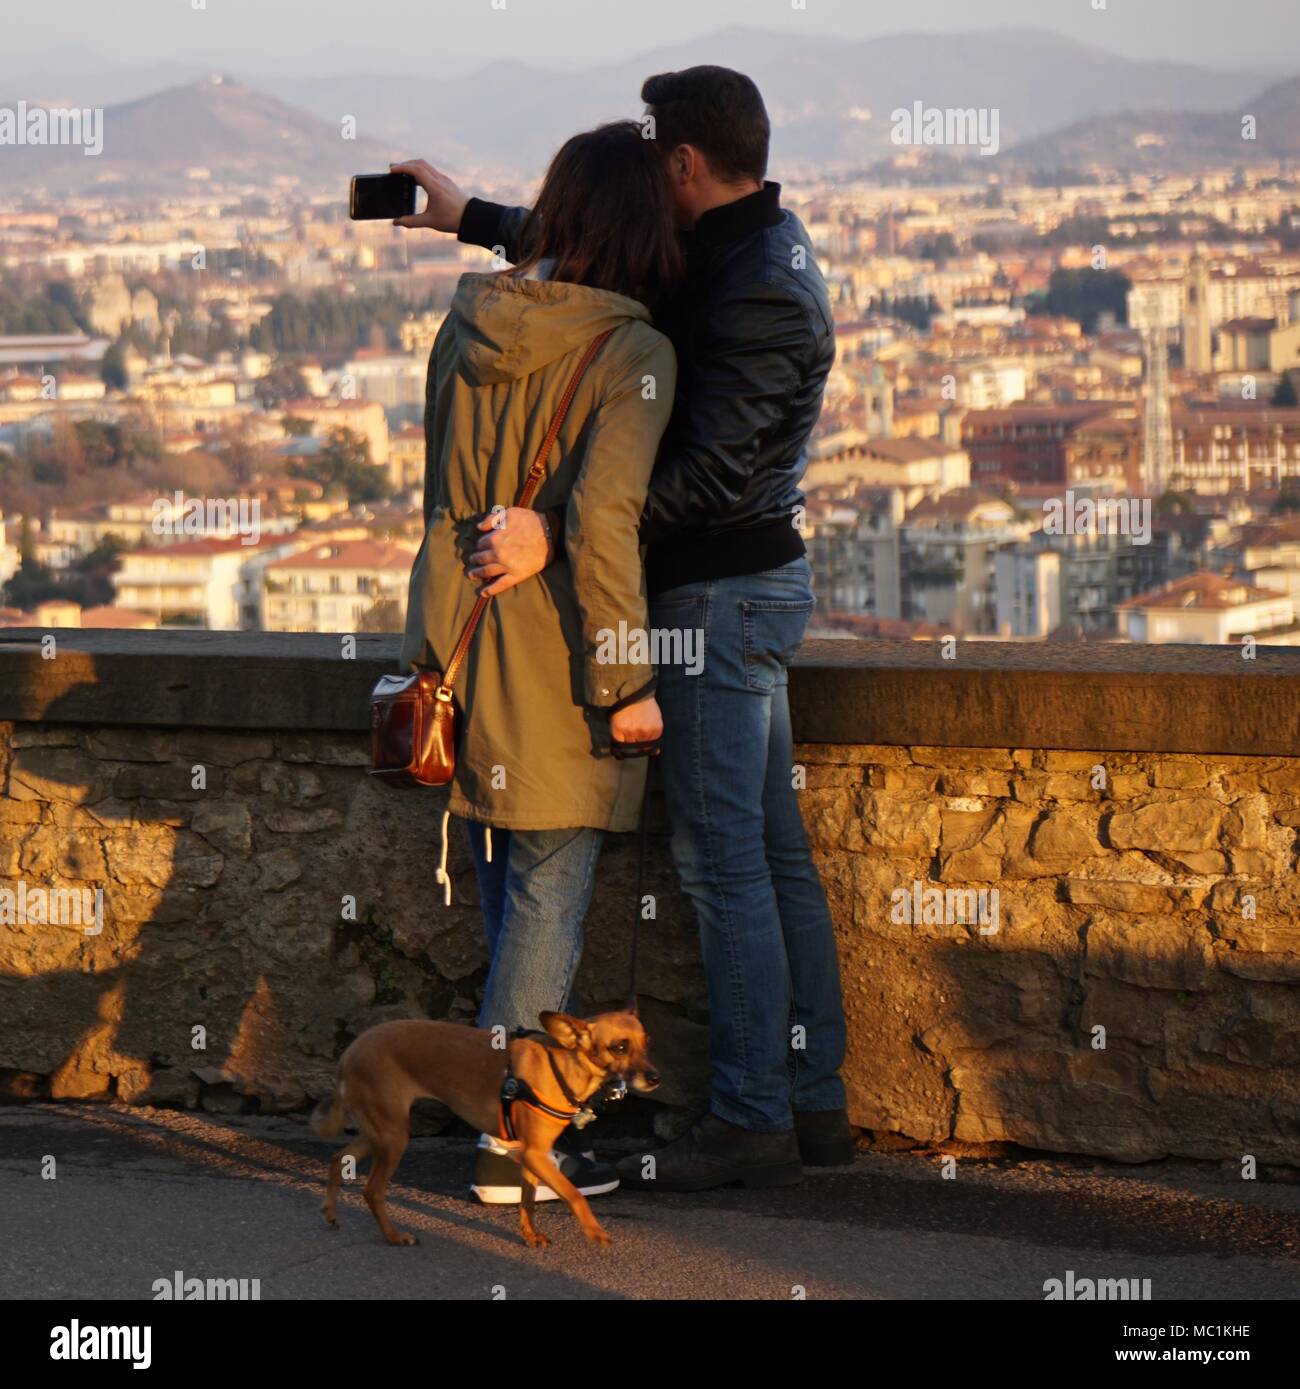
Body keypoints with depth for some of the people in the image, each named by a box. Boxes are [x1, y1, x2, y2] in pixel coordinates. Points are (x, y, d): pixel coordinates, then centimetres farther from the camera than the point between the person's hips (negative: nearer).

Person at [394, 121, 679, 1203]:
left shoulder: (469, 325, 5)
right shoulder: (631, 354, -15)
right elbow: (603, 517, -24)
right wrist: (626, 678, -17)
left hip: (456, 626, 7)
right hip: (551, 657, -7)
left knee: (509, 891, 17)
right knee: (550, 897, 2)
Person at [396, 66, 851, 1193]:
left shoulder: (758, 293, -21)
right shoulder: (753, 250, 10)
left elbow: (707, 473, -28)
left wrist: (553, 539, -31)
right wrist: (471, 218, 29)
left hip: (722, 592, -10)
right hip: (755, 581, 10)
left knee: (723, 858, -6)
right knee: (775, 853, 12)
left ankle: (752, 1121, -2)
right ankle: (814, 1101, 17)